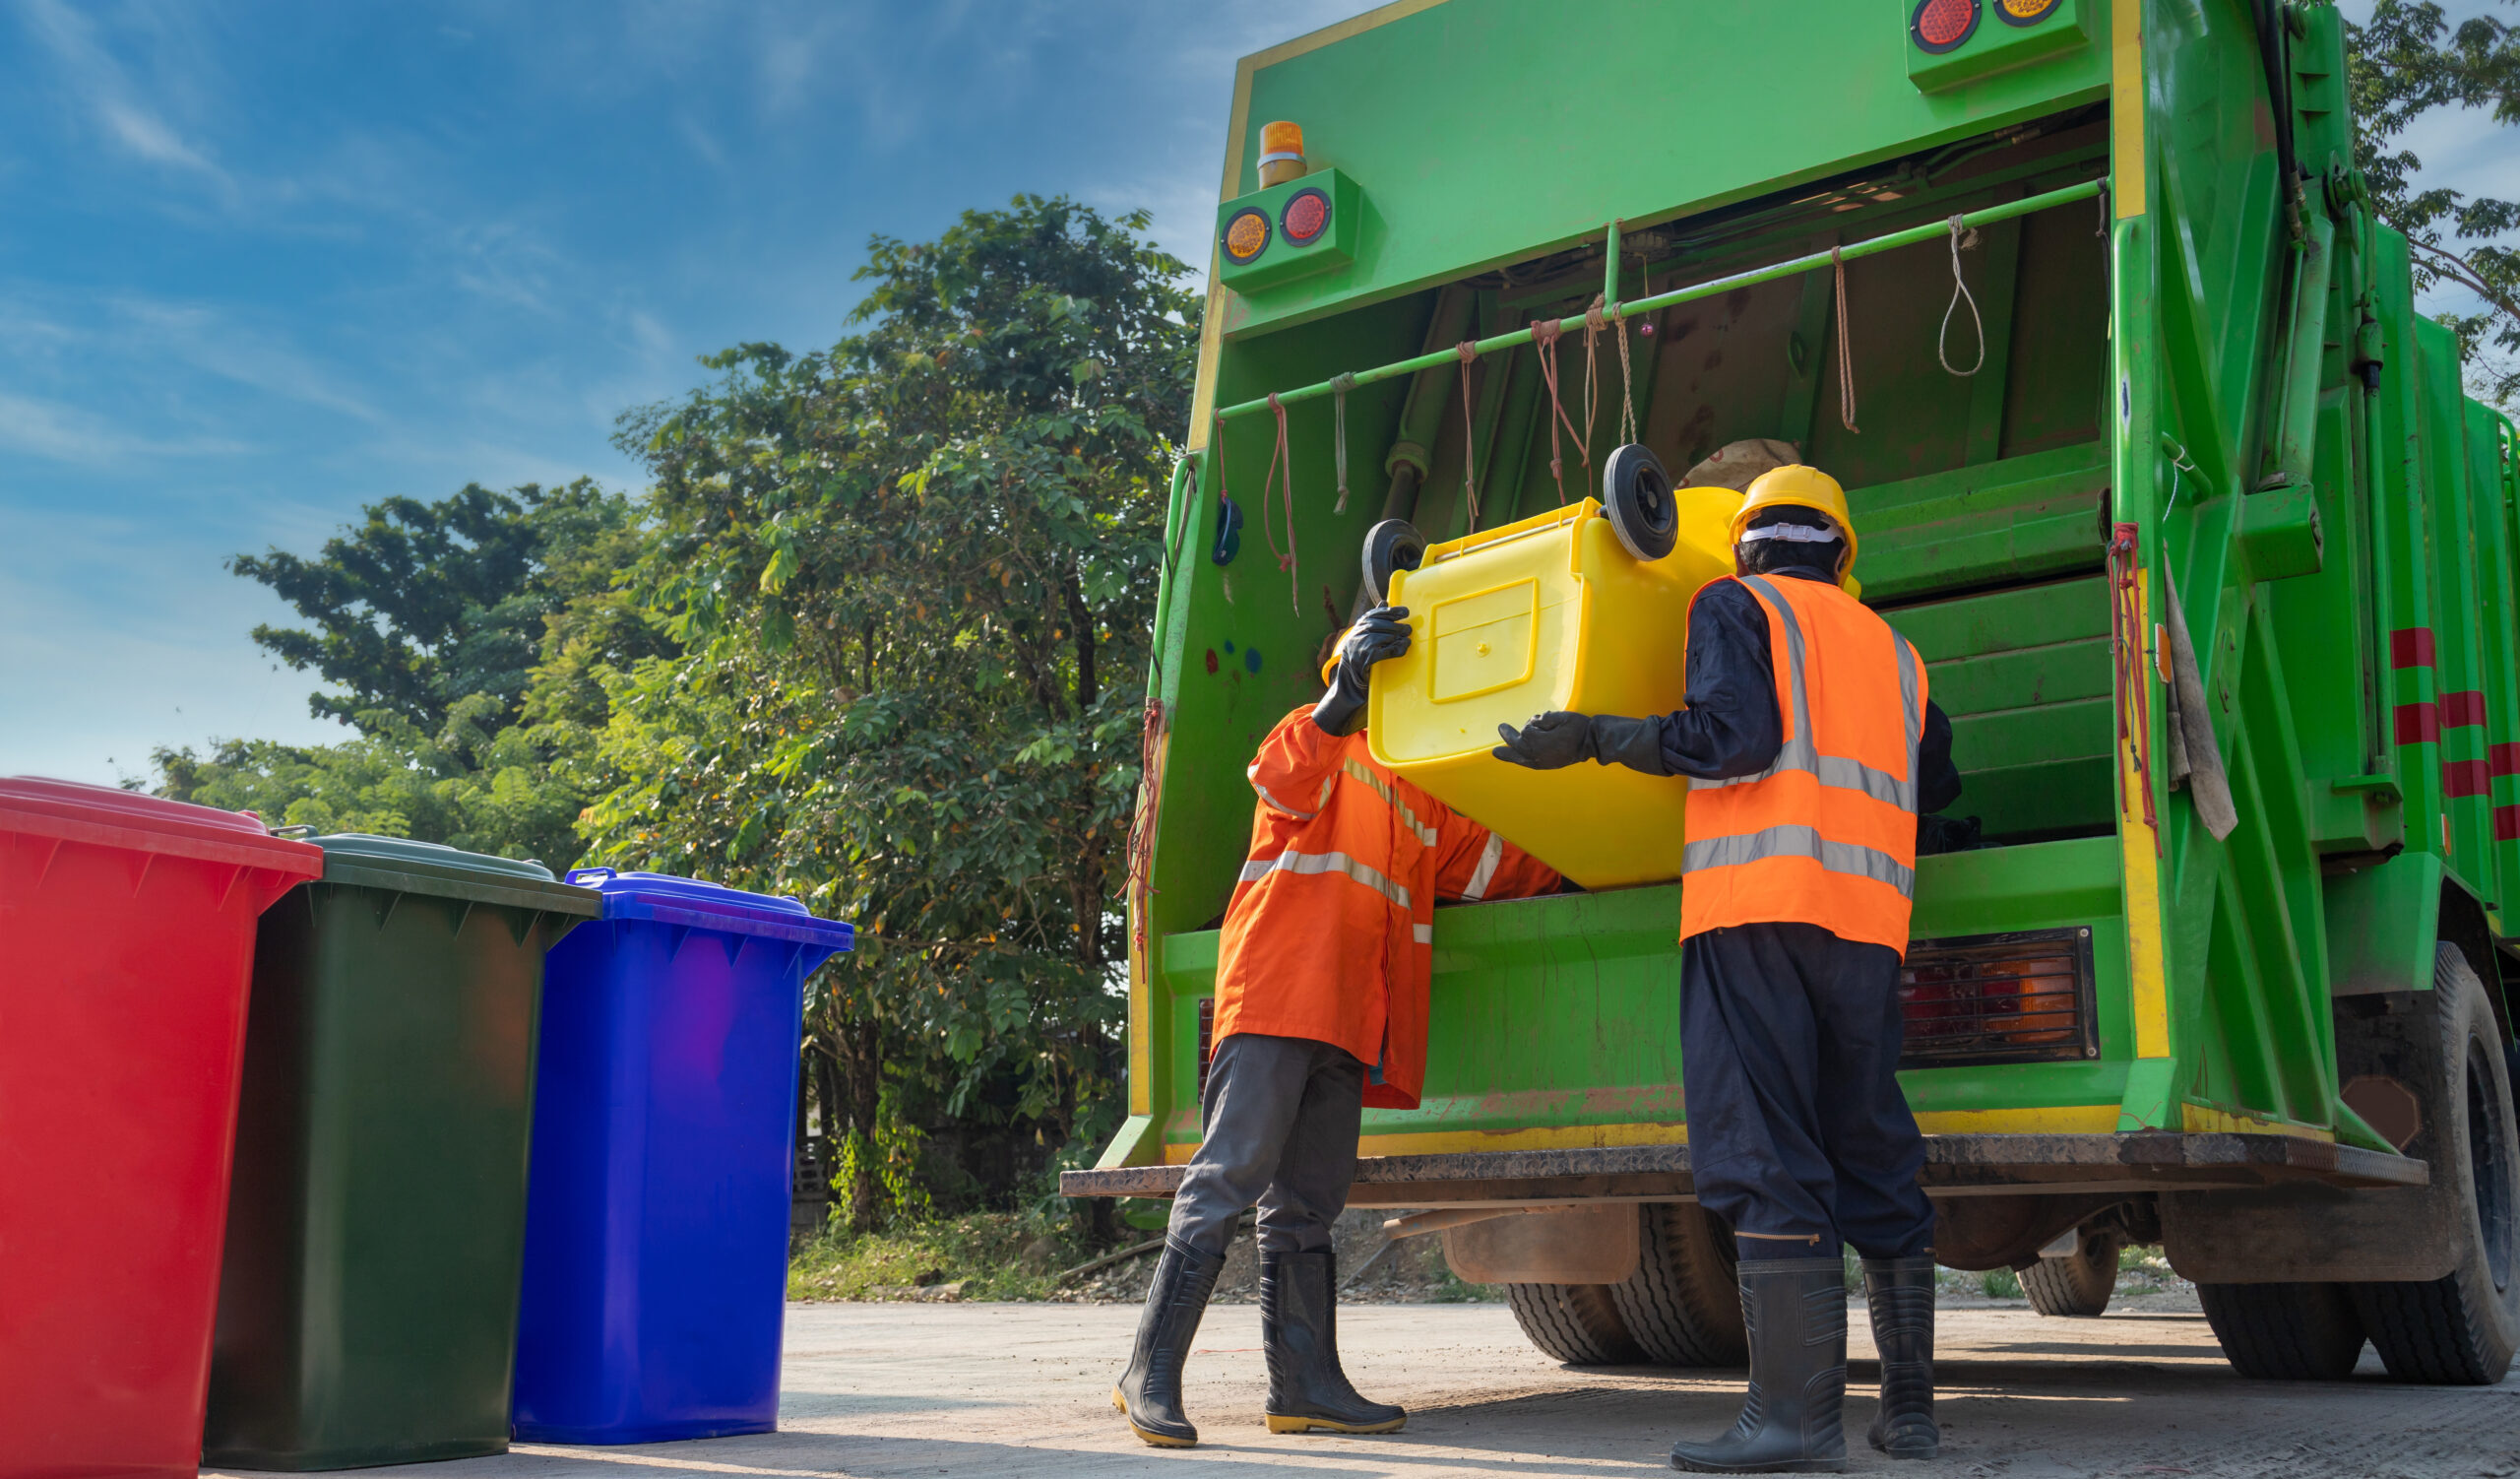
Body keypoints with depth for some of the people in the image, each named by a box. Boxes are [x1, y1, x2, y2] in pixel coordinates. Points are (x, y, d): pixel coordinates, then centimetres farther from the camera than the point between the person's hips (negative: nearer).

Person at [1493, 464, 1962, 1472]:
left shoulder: (1735, 606, 7)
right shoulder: (1892, 649, 26)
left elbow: (1733, 736, -9)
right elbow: (1936, 785, 32)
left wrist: (1593, 737, -3)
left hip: (1759, 899, -6)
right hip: (1868, 913, 6)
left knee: (1767, 1159, -10)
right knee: (1873, 1157, 10)